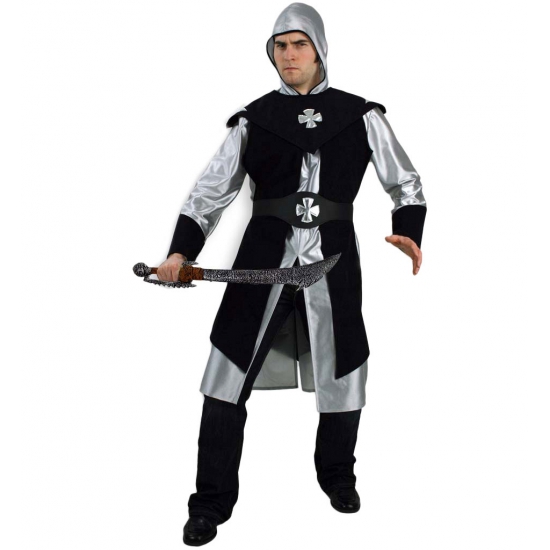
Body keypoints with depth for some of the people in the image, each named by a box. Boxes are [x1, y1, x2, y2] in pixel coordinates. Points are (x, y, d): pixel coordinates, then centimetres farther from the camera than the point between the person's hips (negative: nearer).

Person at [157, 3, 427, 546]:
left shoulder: (359, 114, 6)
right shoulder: (254, 117, 6)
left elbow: (405, 183, 10)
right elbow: (211, 191, 5)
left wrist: (408, 232, -9)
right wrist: (180, 252, -7)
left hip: (332, 260, 1)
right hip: (263, 256, 0)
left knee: (341, 374, 10)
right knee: (227, 379, -2)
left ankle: (337, 476, 38)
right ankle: (211, 503, 13)